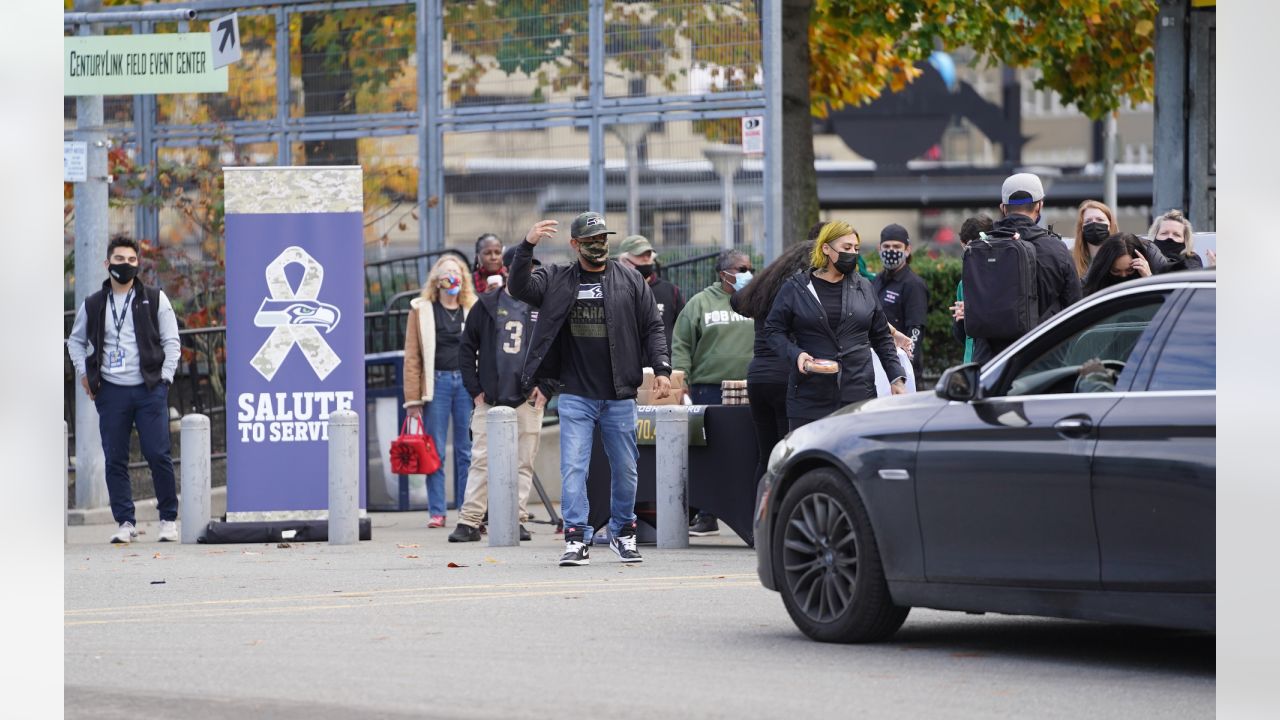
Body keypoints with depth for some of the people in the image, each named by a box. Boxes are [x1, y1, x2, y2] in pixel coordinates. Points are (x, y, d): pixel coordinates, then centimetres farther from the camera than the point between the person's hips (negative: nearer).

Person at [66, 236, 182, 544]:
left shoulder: (155, 299, 6)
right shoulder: (92, 305, 11)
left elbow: (171, 341, 7)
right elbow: (76, 340, 24)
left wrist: (165, 378, -2)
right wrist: (83, 372, 10)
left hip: (149, 390, -2)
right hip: (110, 392, 2)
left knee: (158, 455, -6)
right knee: (115, 460, 0)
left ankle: (169, 519, 5)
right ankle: (125, 522, 5)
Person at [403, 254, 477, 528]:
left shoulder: (473, 309, 11)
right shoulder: (422, 310, 6)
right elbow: (412, 356, 3)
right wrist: (413, 398, -4)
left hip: (467, 381, 1)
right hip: (436, 382, -1)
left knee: (467, 450, 3)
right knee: (435, 450, 0)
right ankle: (436, 512, 3)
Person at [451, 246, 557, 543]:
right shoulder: (486, 306, 7)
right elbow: (467, 348, 10)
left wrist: (546, 389, -1)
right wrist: (474, 390, 2)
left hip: (528, 399, 0)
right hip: (489, 400, 0)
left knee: (523, 463, 1)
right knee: (481, 462, -3)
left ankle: (518, 519, 5)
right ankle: (469, 521, -3)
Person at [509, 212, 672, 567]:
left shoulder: (630, 280, 6)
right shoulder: (557, 280, 6)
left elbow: (653, 327, 7)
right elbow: (519, 287, -6)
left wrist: (661, 369, -4)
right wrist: (527, 246, -19)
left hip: (619, 396, 1)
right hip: (575, 395, -1)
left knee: (625, 468, 9)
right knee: (573, 467, -8)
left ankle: (623, 533, 25)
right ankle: (576, 538, -7)